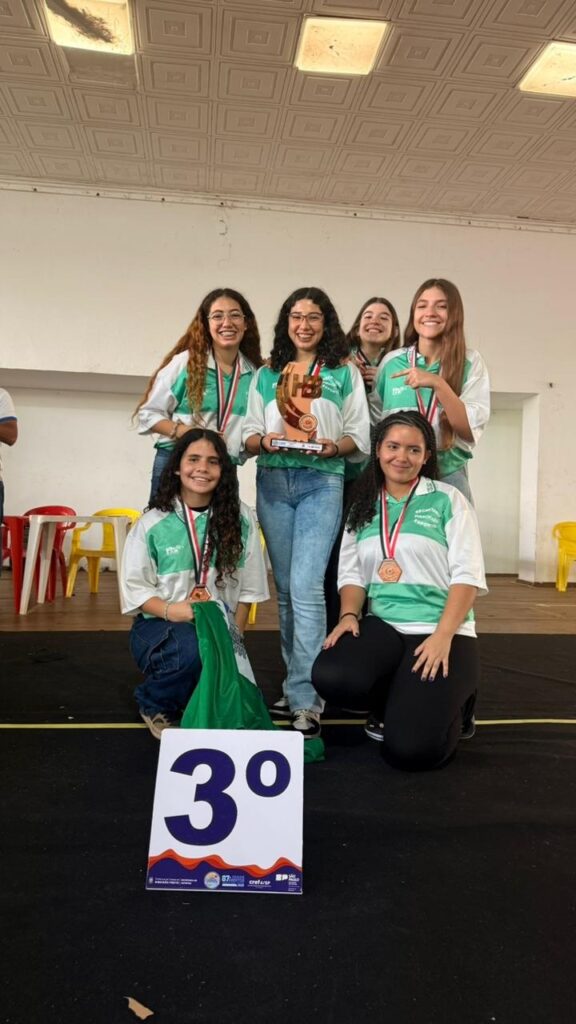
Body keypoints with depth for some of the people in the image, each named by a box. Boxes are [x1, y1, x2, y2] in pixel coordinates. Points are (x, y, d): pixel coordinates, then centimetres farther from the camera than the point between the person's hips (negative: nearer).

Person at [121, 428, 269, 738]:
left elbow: (247, 588, 2)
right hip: (159, 627, -2)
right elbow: (135, 589, -6)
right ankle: (153, 705, 0)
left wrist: (233, 637, -4)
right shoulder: (152, 523, -6)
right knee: (192, 649, -36)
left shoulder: (240, 519, -1)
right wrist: (173, 611, -23)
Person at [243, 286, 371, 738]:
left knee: (306, 587, -15)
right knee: (286, 589, 8)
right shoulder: (266, 374, 16)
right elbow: (250, 433, 13)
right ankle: (296, 687, 21)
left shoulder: (345, 372, 9)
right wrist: (262, 441, -9)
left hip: (321, 483, -3)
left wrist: (334, 447, -15)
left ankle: (306, 700, -10)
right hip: (273, 483, 4)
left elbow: (359, 434, 5)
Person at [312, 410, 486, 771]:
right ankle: (403, 700, 6)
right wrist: (349, 615, -8)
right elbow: (353, 573, 12)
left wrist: (442, 636, -18)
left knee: (410, 749, -20)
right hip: (382, 625, 4)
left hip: (443, 630, -4)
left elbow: (467, 575, -7)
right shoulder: (363, 506, 13)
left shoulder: (447, 500, -1)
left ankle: (450, 703, 15)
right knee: (330, 677, -27)